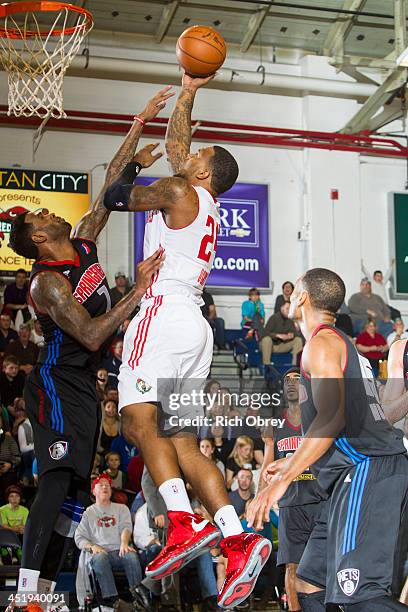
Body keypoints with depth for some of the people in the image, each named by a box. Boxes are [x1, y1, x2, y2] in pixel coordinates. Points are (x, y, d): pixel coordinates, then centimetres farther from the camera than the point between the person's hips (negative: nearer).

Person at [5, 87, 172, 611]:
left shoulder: (83, 244, 6)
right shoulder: (48, 281, -18)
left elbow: (110, 184, 8)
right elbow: (92, 336, -26)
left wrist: (142, 120, 6)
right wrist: (138, 291, -26)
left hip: (82, 385, 9)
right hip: (57, 385, -9)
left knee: (76, 484, 8)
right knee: (58, 481, -14)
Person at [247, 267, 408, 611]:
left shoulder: (321, 342, -5)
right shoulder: (344, 344, 26)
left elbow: (331, 417, -20)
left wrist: (284, 479, -23)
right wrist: (293, 463, 36)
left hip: (367, 468, -10)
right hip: (363, 470, 10)